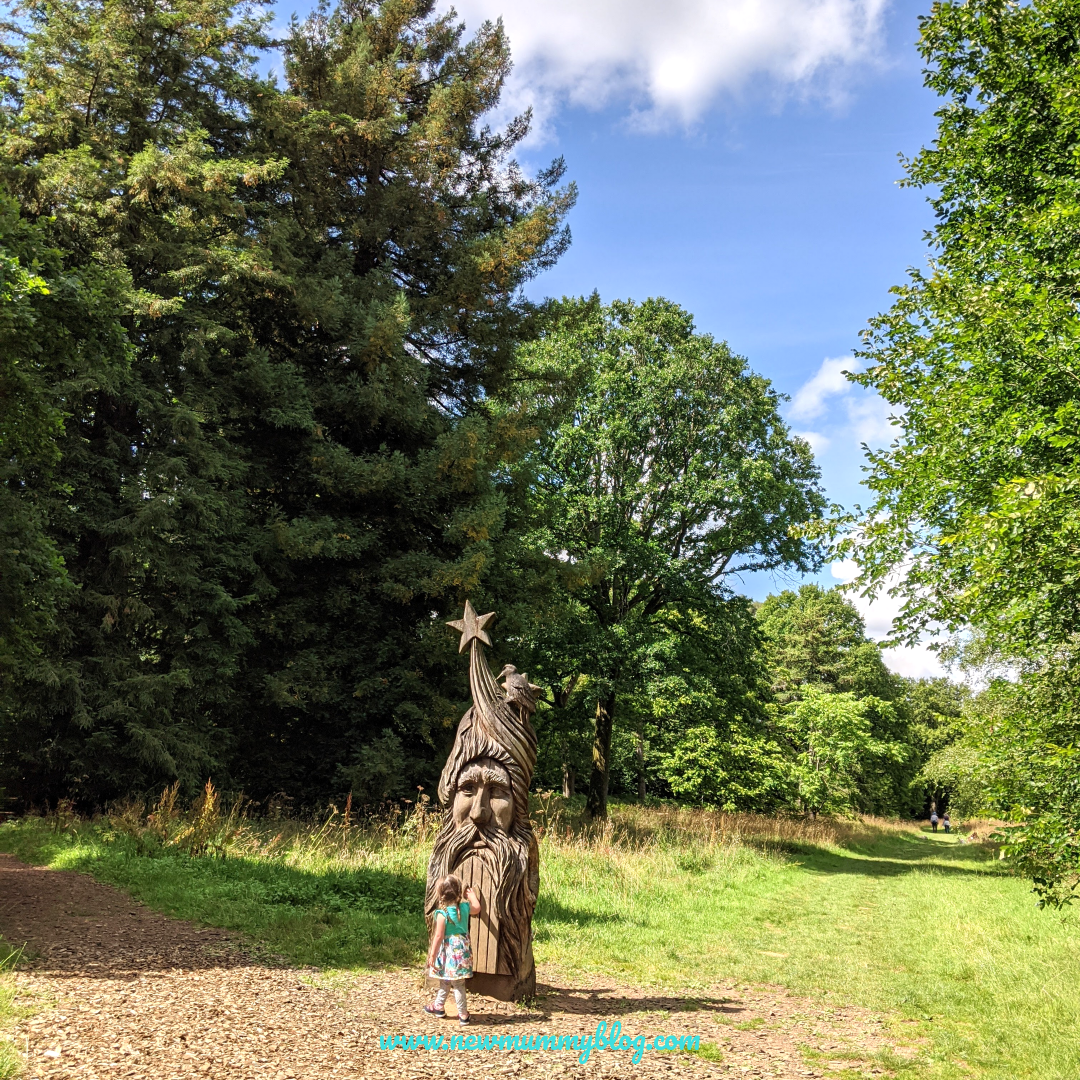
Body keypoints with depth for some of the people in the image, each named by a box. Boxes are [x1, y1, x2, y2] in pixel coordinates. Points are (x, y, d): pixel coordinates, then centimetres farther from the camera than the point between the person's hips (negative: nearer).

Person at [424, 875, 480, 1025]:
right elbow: (477, 908, 18)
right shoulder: (464, 907, -3)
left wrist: (432, 955, -9)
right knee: (445, 980, 22)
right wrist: (472, 894, 33)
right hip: (464, 949, 6)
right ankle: (438, 1006, 34)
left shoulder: (442, 914, -19)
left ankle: (463, 1014, 15)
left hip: (450, 952, -6)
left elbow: (439, 937, -18)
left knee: (457, 984, 6)